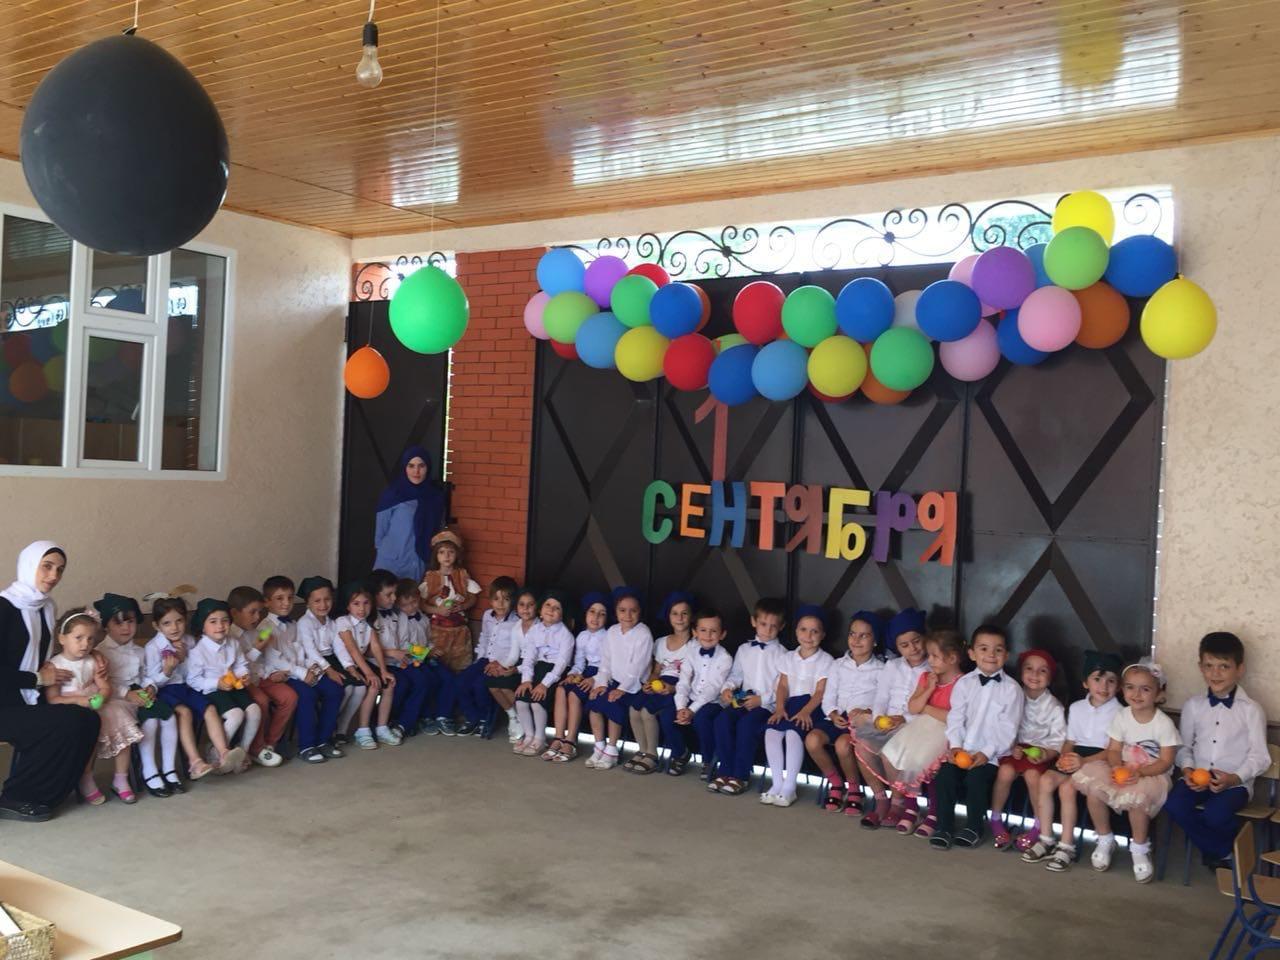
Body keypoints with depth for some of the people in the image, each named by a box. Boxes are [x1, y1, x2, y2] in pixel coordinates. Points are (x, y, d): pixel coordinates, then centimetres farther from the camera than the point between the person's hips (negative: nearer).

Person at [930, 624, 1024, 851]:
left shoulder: (1011, 688, 0)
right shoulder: (964, 683, 8)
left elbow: (1007, 728, -6)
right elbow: (955, 719, 3)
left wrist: (987, 753, -16)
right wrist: (955, 746, -12)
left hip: (992, 753, -3)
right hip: (963, 750, 3)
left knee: (976, 778, -27)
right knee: (944, 775, -20)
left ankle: (973, 828, -4)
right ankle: (944, 827, -5)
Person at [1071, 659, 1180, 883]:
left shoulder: (1164, 724, -10)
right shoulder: (1121, 717, 1)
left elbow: (1166, 761, -11)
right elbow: (1114, 750, 2)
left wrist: (1140, 772, -25)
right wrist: (1118, 767, -21)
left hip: (1153, 774, -4)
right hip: (1123, 770, 4)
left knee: (1137, 796, -36)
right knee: (1092, 786, -24)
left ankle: (1139, 848, -6)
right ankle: (1105, 840, 1)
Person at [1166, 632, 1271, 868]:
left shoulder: (1251, 709, -3)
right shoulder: (1193, 706, 7)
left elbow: (1259, 756, -4)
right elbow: (1184, 746, 11)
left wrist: (1235, 778, -20)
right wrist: (1188, 770, -10)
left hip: (1236, 783, -3)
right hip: (1198, 777, 4)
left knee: (1215, 813, -32)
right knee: (1174, 804, -25)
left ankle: (1233, 848, 5)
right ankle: (1222, 853, -2)